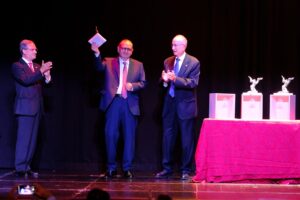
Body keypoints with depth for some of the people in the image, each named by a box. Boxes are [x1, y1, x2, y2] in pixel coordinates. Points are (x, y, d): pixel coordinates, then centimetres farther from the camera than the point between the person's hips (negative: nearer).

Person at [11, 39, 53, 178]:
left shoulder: (37, 67, 18)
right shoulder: (17, 66, -3)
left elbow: (45, 83, 13)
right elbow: (25, 80, -19)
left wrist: (47, 76, -8)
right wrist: (41, 71, -24)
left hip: (36, 108, 7)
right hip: (25, 108, -7)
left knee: (32, 139, 8)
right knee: (23, 139, -7)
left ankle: (26, 167, 13)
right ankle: (20, 169, -5)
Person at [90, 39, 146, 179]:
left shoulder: (138, 65, 14)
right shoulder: (109, 62, 10)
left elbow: (143, 83, 10)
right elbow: (99, 67, -10)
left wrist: (133, 86, -11)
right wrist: (97, 54, -27)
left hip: (130, 104, 1)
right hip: (113, 102, -1)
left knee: (129, 136, 2)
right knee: (110, 135, -2)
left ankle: (127, 168, 10)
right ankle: (111, 168, 9)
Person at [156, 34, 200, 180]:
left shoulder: (194, 63, -5)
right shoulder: (167, 62, 10)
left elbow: (193, 83, -15)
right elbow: (163, 83, 13)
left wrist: (175, 79, -26)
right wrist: (164, 80, -11)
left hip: (185, 105, -5)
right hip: (170, 104, 5)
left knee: (187, 140, 1)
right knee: (167, 138, 7)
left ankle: (186, 171, 8)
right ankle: (167, 168, 16)